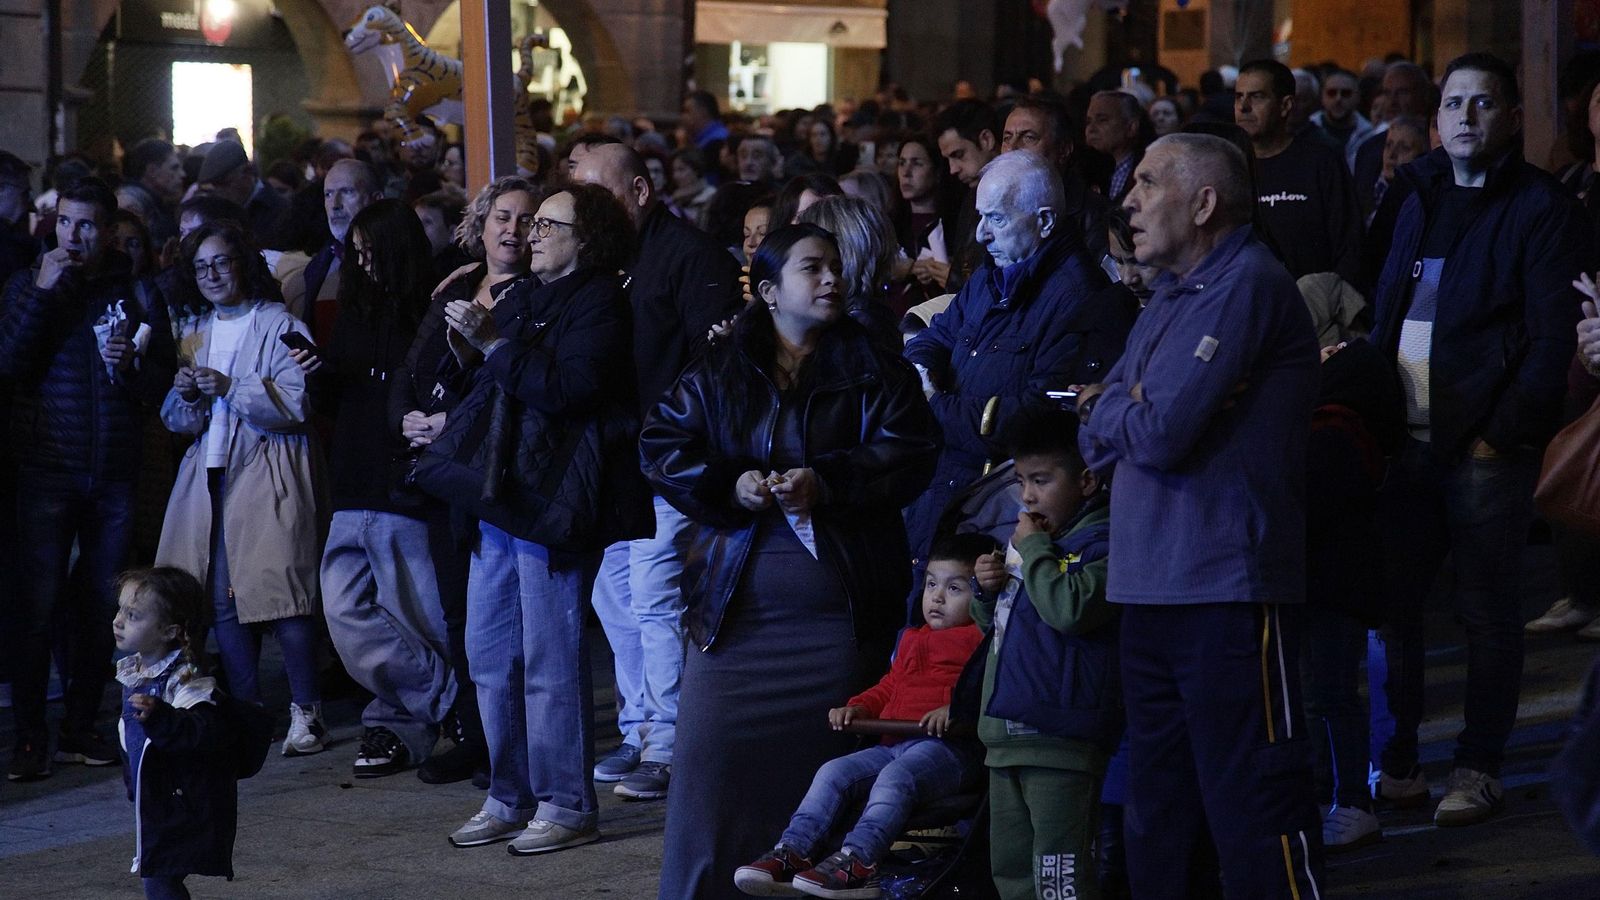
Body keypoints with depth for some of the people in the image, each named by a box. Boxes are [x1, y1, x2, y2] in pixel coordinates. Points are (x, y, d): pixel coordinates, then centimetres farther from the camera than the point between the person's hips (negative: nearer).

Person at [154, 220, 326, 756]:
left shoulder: (279, 325, -1)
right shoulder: (192, 330, 18)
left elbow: (297, 403, -11)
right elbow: (176, 421, 18)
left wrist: (232, 389, -19)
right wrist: (187, 397, -5)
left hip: (268, 475, -6)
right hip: (210, 475, 6)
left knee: (280, 589, -12)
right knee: (222, 598, 2)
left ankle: (305, 712, -6)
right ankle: (245, 710, 10)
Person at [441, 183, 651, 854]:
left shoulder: (597, 302, -7)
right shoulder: (524, 298, 19)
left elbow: (567, 388, -21)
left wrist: (493, 342, -17)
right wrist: (468, 350, 6)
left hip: (552, 497, -9)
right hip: (502, 497, 9)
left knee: (550, 661, -6)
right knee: (489, 654, 10)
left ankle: (566, 806, 1)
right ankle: (511, 798, 19)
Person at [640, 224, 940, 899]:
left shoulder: (872, 371, 6)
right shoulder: (718, 373, 10)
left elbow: (907, 456, -4)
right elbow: (662, 445, 5)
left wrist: (825, 484, -16)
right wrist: (730, 484, -11)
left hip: (839, 611, -1)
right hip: (736, 608, 1)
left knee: (828, 767, 3)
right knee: (714, 760, -5)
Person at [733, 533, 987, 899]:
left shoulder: (981, 639, 2)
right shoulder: (912, 639, 30)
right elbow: (888, 688, 37)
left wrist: (955, 709, -28)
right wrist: (856, 708, 17)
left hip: (948, 747, -8)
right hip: (894, 744, 9)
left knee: (895, 777, -35)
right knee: (835, 772, -9)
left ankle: (857, 861, -45)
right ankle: (793, 849, -18)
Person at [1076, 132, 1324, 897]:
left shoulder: (1245, 288, -11)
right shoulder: (1170, 297, 19)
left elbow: (1160, 432, -19)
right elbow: (1097, 440, 16)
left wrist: (1104, 407, 1)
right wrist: (1127, 412, -5)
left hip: (1227, 594, -9)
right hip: (1151, 591, 9)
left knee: (1254, 813, -8)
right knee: (1157, 818, 14)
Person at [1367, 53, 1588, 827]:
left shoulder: (1543, 210, -4)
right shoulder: (1416, 200, 15)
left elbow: (1554, 340, -9)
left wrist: (1502, 434, -15)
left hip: (1488, 446, -5)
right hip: (1405, 441, 5)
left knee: (1487, 611, 2)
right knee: (1388, 598, 4)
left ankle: (1479, 768, 10)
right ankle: (1394, 763, 11)